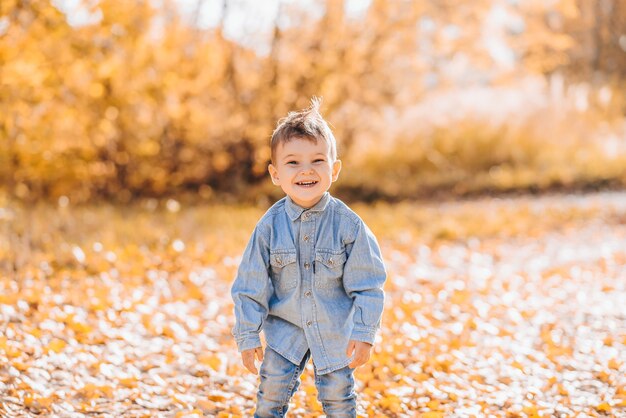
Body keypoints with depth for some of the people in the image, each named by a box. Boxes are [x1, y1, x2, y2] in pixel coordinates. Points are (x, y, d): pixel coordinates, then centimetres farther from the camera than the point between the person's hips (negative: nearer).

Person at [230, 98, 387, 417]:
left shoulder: (348, 224, -15)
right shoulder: (270, 226, -12)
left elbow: (367, 284, -9)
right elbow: (251, 285, -4)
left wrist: (364, 333, -12)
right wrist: (247, 335, -3)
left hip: (336, 328, -1)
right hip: (285, 326, 1)